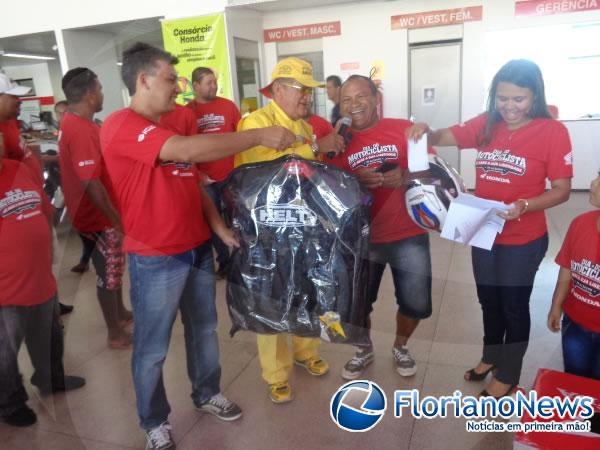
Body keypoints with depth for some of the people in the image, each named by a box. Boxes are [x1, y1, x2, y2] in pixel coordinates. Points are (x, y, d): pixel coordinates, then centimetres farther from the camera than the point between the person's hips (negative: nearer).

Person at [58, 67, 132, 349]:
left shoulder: (75, 123, 8)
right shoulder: (80, 130, -25)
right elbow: (91, 184, -28)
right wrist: (117, 220, -20)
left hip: (104, 214, 10)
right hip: (100, 217, -9)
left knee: (113, 269, 23)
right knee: (108, 274, 4)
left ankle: (121, 313, 41)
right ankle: (116, 334, 20)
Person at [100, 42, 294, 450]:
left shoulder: (169, 130, 12)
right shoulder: (121, 126, -18)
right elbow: (191, 150, -31)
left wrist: (221, 228, 4)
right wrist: (260, 136, -26)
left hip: (198, 248, 8)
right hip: (156, 259, -8)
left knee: (204, 329, 21)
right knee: (152, 348, 10)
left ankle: (208, 394, 42)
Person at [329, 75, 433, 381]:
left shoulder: (404, 128, -4)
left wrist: (405, 176, -22)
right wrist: (355, 180, -20)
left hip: (409, 236, -1)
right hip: (360, 239, 1)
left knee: (416, 303, 9)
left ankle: (400, 346, 41)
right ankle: (365, 350, 41)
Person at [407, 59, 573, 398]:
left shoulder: (553, 131, -15)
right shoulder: (486, 125, -2)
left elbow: (562, 190, -13)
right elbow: (441, 138, 1)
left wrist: (524, 206, -30)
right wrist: (424, 130, -22)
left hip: (524, 240, -4)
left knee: (514, 306, 12)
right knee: (489, 301, 21)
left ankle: (508, 376, 33)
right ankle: (491, 357, 45)